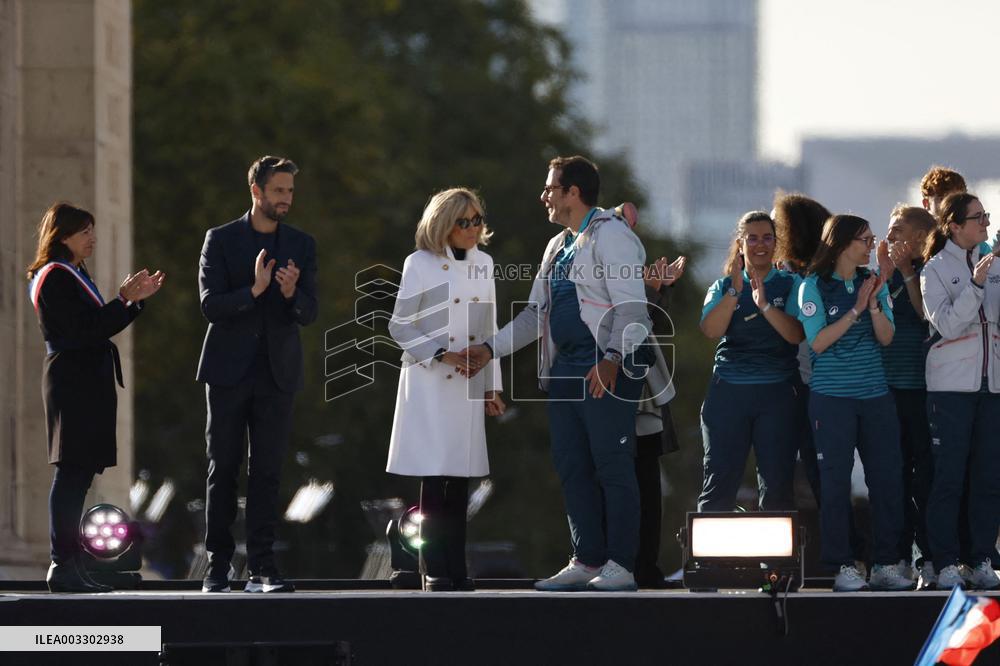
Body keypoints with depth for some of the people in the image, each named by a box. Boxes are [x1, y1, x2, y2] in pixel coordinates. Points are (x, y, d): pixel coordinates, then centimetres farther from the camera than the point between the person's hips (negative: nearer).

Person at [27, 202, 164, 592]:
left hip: (86, 382, 10)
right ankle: (63, 565, -14)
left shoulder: (74, 276, 22)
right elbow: (83, 329, -18)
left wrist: (136, 299, 13)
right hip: (72, 381, -10)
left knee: (78, 473, 7)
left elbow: (99, 326, 21)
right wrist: (125, 300, -16)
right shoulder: (54, 276, -9)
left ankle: (68, 565, 7)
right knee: (72, 471, -12)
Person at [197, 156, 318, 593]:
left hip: (276, 372, 2)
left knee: (267, 471, 0)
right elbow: (210, 306, -8)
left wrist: (291, 293, -20)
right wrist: (254, 290, -22)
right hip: (229, 371, -2)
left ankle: (261, 567, 0)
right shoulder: (221, 240, 0)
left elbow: (308, 314, 2)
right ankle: (218, 565, 6)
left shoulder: (301, 245, 7)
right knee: (223, 470, 1)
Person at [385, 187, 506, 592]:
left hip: (469, 386, 5)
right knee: (434, 479, -8)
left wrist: (492, 387, 14)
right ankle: (434, 572, -4)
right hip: (429, 384, -5)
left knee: (459, 481, 5)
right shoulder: (421, 265, -5)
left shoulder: (483, 264, 10)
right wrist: (442, 355, -12)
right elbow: (399, 326, -3)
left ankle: (456, 571, 8)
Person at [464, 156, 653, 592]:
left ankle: (620, 567, -8)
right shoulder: (558, 247, 21)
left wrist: (612, 358, -29)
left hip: (606, 370, -9)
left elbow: (630, 306, -17)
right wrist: (490, 349, 18)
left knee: (612, 466, -8)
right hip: (565, 369, 9)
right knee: (572, 468, 7)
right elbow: (535, 313, 26)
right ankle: (587, 562, 11)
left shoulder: (610, 235, -7)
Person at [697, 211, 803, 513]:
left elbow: (796, 334, -6)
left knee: (777, 484, -1)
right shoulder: (723, 287, 12)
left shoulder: (789, 285, 8)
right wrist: (735, 290, -13)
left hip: (778, 393, -1)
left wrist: (764, 305, -17)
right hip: (729, 390, 1)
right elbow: (711, 330, -5)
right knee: (720, 480, -4)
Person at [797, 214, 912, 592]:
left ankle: (886, 564, 7)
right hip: (832, 397, -4)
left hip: (875, 394, 4)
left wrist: (874, 306, -14)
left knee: (887, 476, 1)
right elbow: (818, 343, -9)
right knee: (835, 481, -3)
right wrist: (855, 310, -13)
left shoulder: (874, 283, 9)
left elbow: (886, 337, 2)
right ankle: (843, 567, 0)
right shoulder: (814, 287, -2)